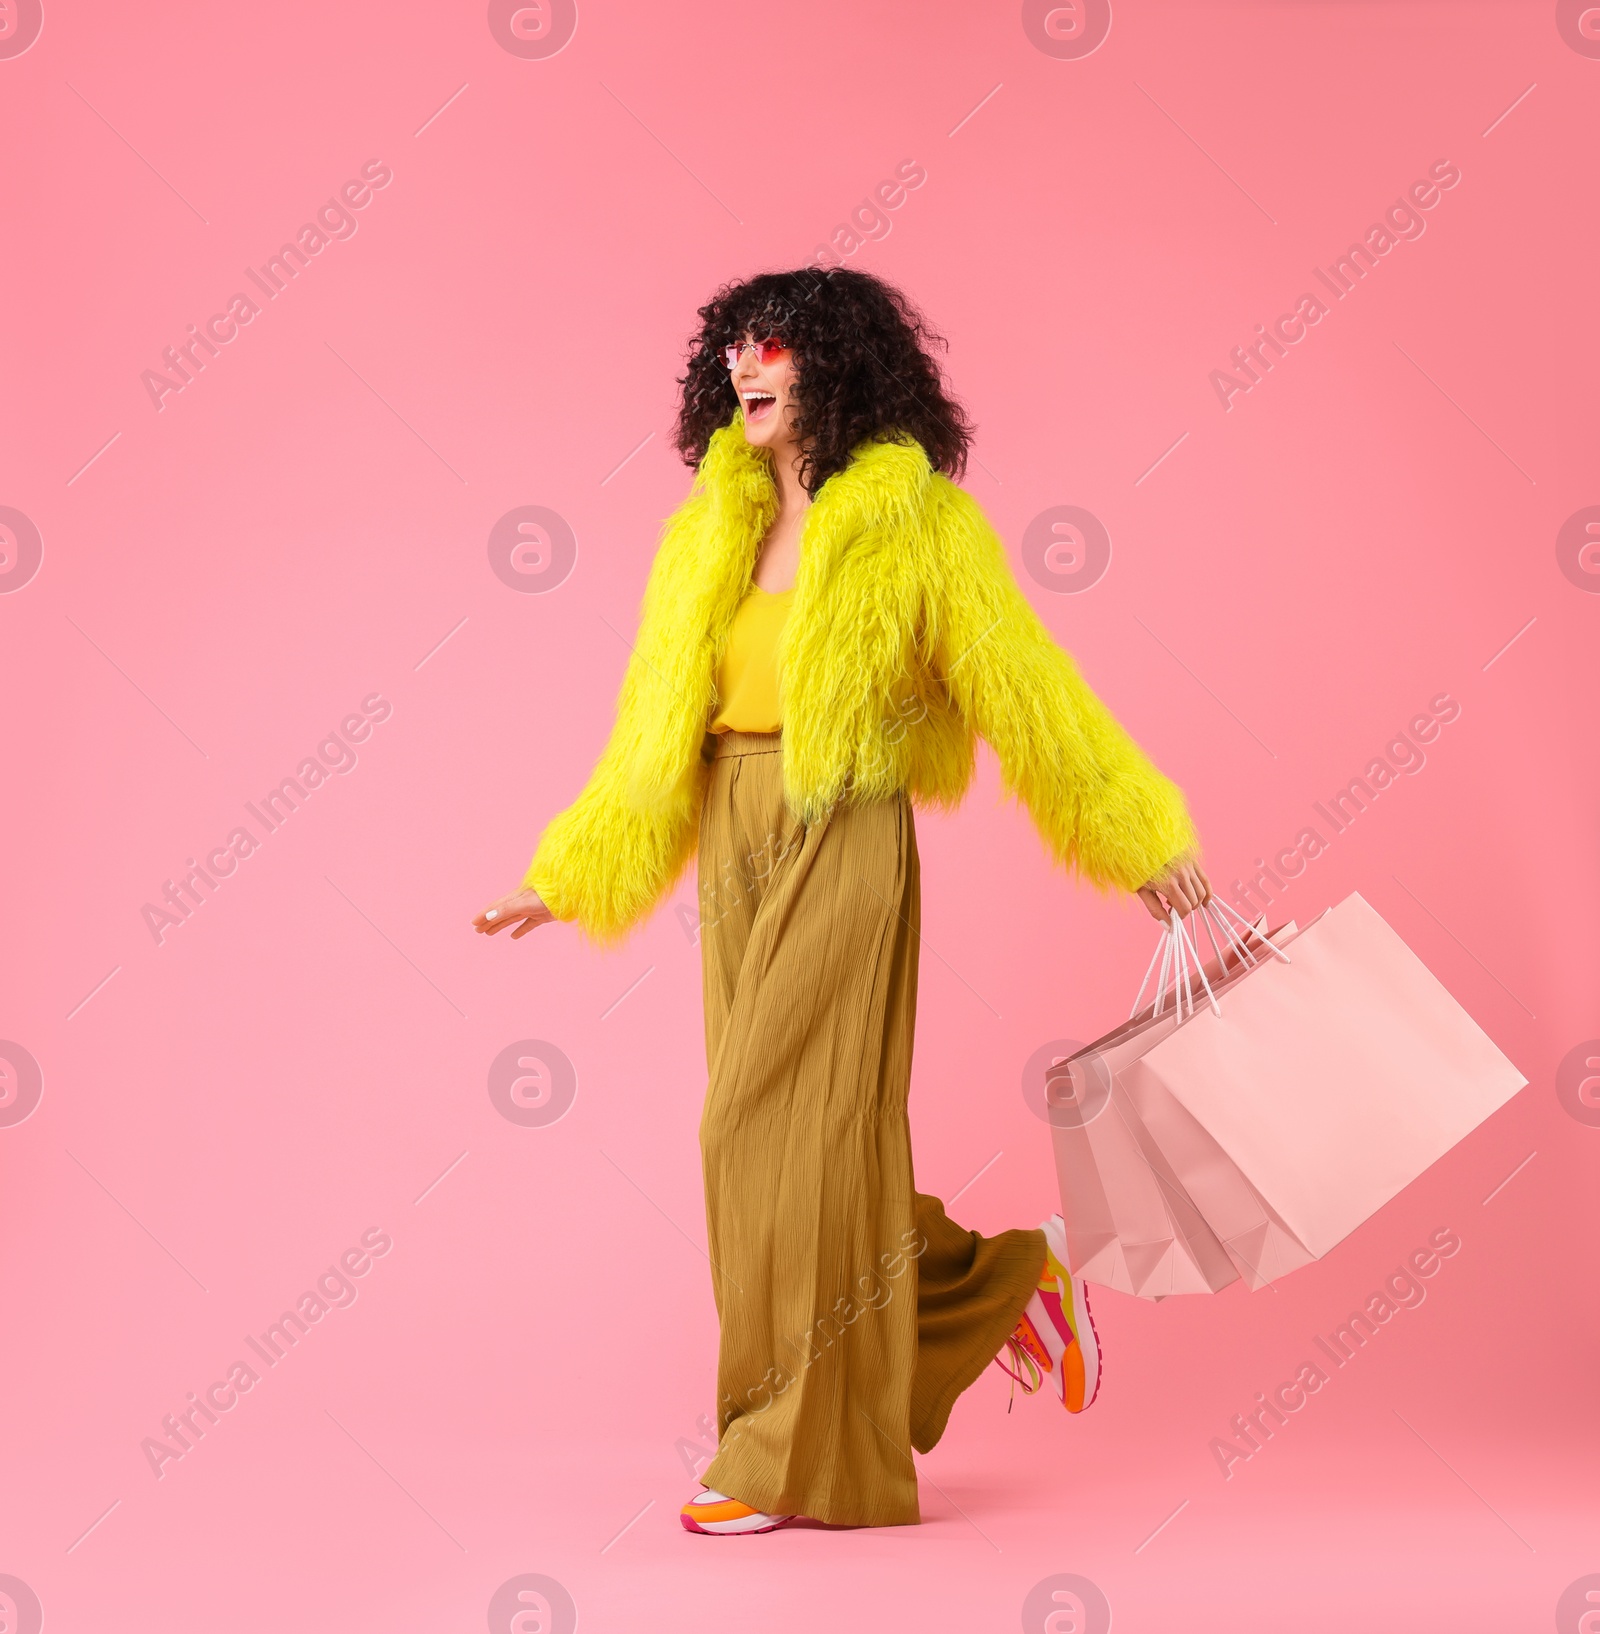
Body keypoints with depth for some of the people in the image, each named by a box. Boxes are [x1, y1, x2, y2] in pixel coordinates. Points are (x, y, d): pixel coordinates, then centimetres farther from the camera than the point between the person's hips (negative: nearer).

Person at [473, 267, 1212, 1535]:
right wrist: (566, 877, 16)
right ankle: (1007, 1283, 30)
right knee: (791, 1136, 8)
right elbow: (657, 728, 17)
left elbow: (1027, 687, -1)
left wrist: (1141, 837, -2)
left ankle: (796, 1453, 6)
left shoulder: (916, 522, -2)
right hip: (731, 846, 7)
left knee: (785, 1129, -7)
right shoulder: (710, 533, 14)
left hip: (845, 842, -6)